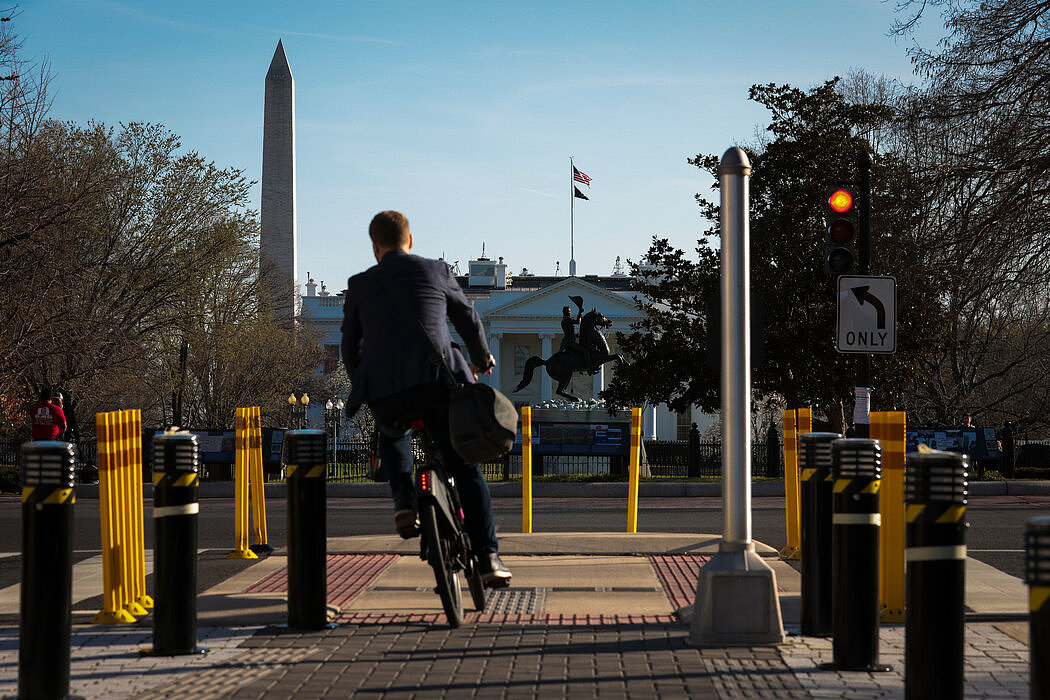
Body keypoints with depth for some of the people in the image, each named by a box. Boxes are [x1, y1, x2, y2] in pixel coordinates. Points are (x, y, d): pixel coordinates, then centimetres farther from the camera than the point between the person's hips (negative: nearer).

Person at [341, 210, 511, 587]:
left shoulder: (359, 285, 16)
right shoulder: (437, 271, 15)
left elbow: (350, 348, 21)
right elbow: (469, 320, 25)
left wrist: (365, 387, 39)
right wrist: (481, 360, 44)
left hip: (386, 392, 1)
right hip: (439, 381, -1)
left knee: (392, 436, 36)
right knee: (466, 470, 12)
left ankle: (405, 502, 12)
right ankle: (488, 558, 3)